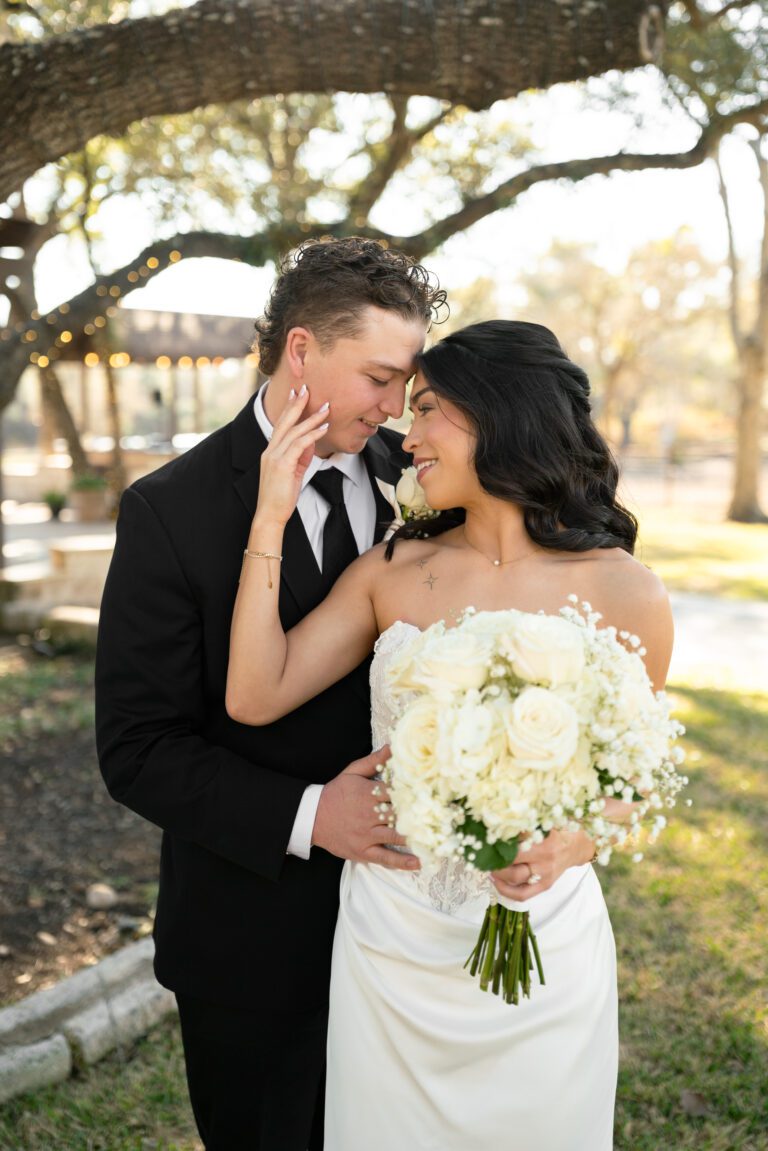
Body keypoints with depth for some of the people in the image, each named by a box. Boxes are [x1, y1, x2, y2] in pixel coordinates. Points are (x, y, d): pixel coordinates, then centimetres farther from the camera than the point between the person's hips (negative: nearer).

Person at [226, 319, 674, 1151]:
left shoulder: (620, 593, -11)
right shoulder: (391, 571, -3)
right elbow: (255, 697, -10)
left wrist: (570, 845, -21)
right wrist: (272, 517, -12)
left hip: (538, 945, -2)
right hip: (389, 934, 3)